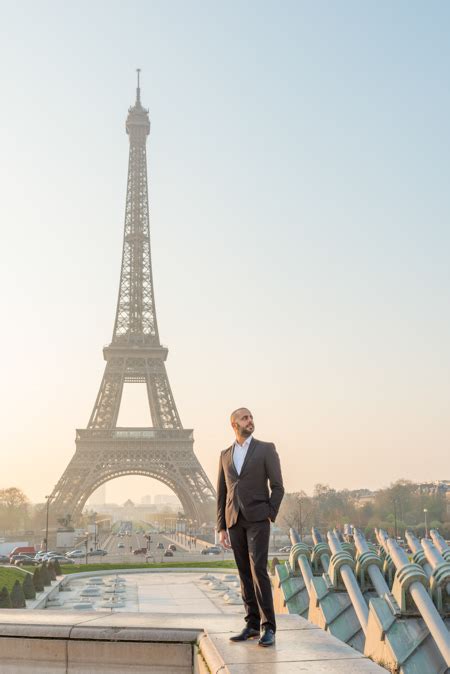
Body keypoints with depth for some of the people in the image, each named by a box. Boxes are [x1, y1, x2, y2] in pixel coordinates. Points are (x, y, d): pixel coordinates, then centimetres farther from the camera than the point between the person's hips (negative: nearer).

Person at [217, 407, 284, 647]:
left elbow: (277, 487, -3)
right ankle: (253, 624, 14)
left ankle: (268, 627, -11)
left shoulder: (266, 449, -1)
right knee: (245, 573, 7)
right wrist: (222, 528, 7)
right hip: (235, 521, 5)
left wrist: (269, 517, -10)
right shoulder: (226, 455, 12)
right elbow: (222, 493, 13)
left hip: (257, 519, -5)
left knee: (258, 570, -15)